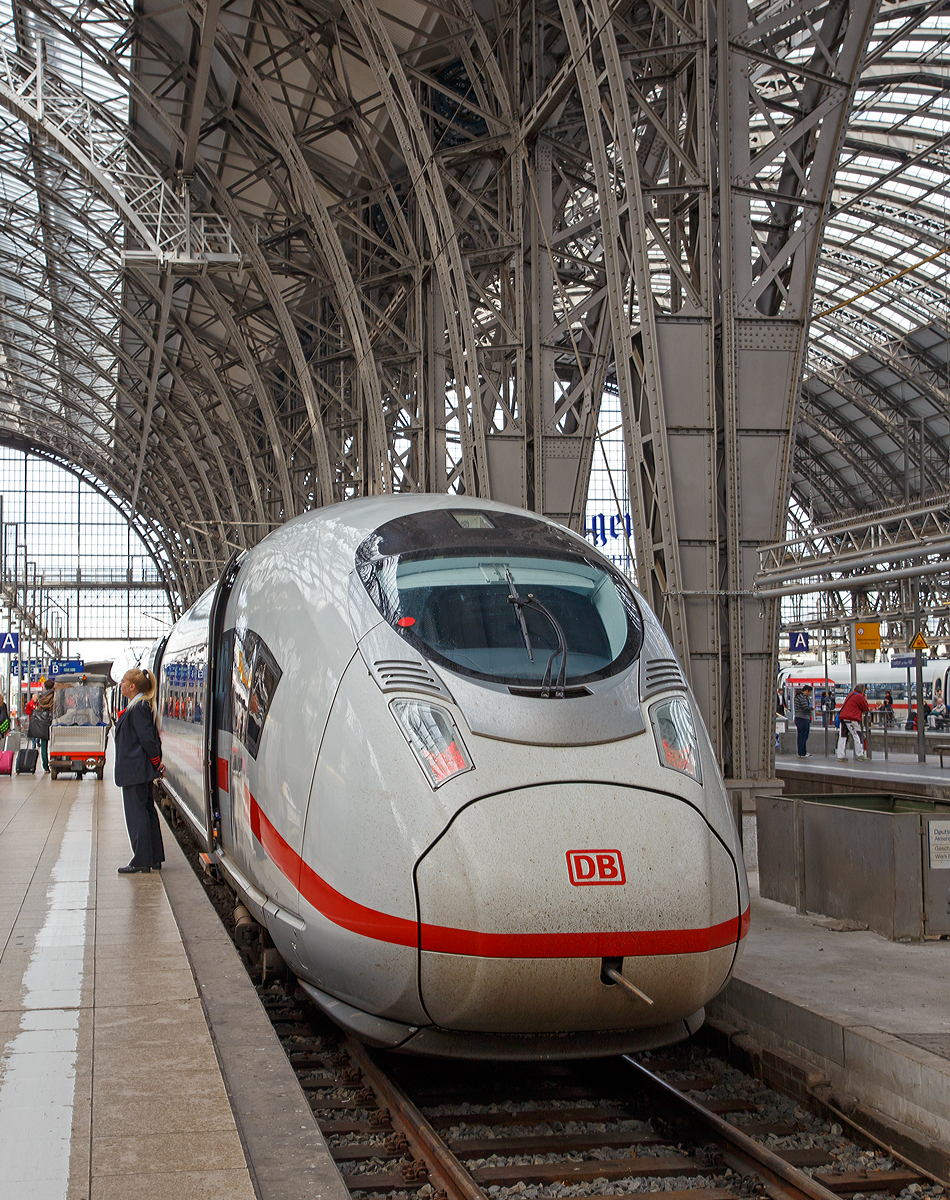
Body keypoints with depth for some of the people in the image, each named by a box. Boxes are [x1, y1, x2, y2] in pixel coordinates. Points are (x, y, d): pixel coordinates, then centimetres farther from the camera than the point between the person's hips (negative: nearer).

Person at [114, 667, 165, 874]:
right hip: (143, 771, 10)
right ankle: (154, 859, 18)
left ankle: (142, 861, -3)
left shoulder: (137, 708, -17)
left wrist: (156, 762, -11)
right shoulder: (143, 705, 14)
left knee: (136, 814, -6)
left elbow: (147, 739, -21)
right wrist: (157, 761, 14)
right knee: (147, 811, 13)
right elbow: (151, 737, 17)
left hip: (135, 771, -10)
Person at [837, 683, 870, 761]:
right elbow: (866, 708, 0)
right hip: (851, 719, -8)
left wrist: (868, 709, 23)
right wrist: (865, 700, 15)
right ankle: (860, 755, 3)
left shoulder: (850, 694, 21)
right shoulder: (859, 696, -6)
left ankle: (841, 756, 3)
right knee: (857, 736, 1)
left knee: (843, 737, 5)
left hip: (843, 718, 8)